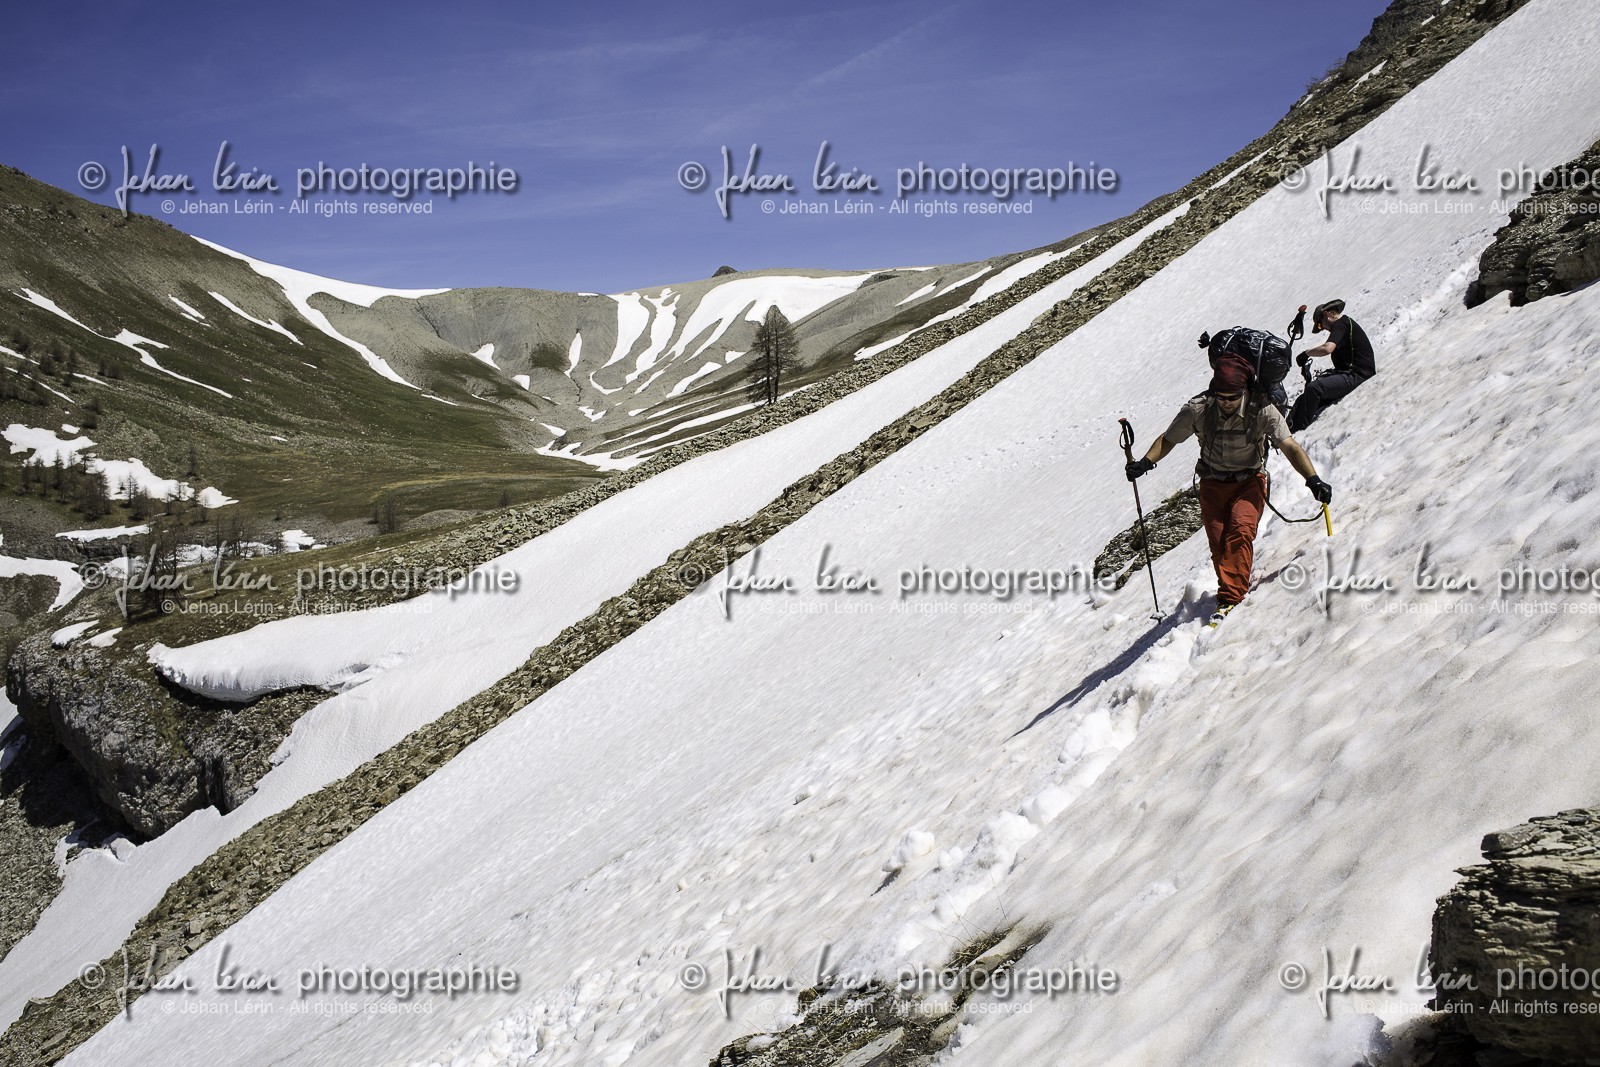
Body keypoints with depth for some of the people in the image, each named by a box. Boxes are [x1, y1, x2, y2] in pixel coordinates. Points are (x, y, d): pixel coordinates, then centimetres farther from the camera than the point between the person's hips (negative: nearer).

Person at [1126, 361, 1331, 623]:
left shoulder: (1262, 411, -18)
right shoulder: (1198, 410, -14)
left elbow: (1289, 446, -23)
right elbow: (1167, 440, -2)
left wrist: (1313, 480, -35)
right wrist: (1146, 462, -20)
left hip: (1249, 481, -2)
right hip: (1213, 484, 2)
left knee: (1240, 530, -26)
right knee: (1219, 544, -10)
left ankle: (1230, 597, -29)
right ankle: (1229, 593, 10)